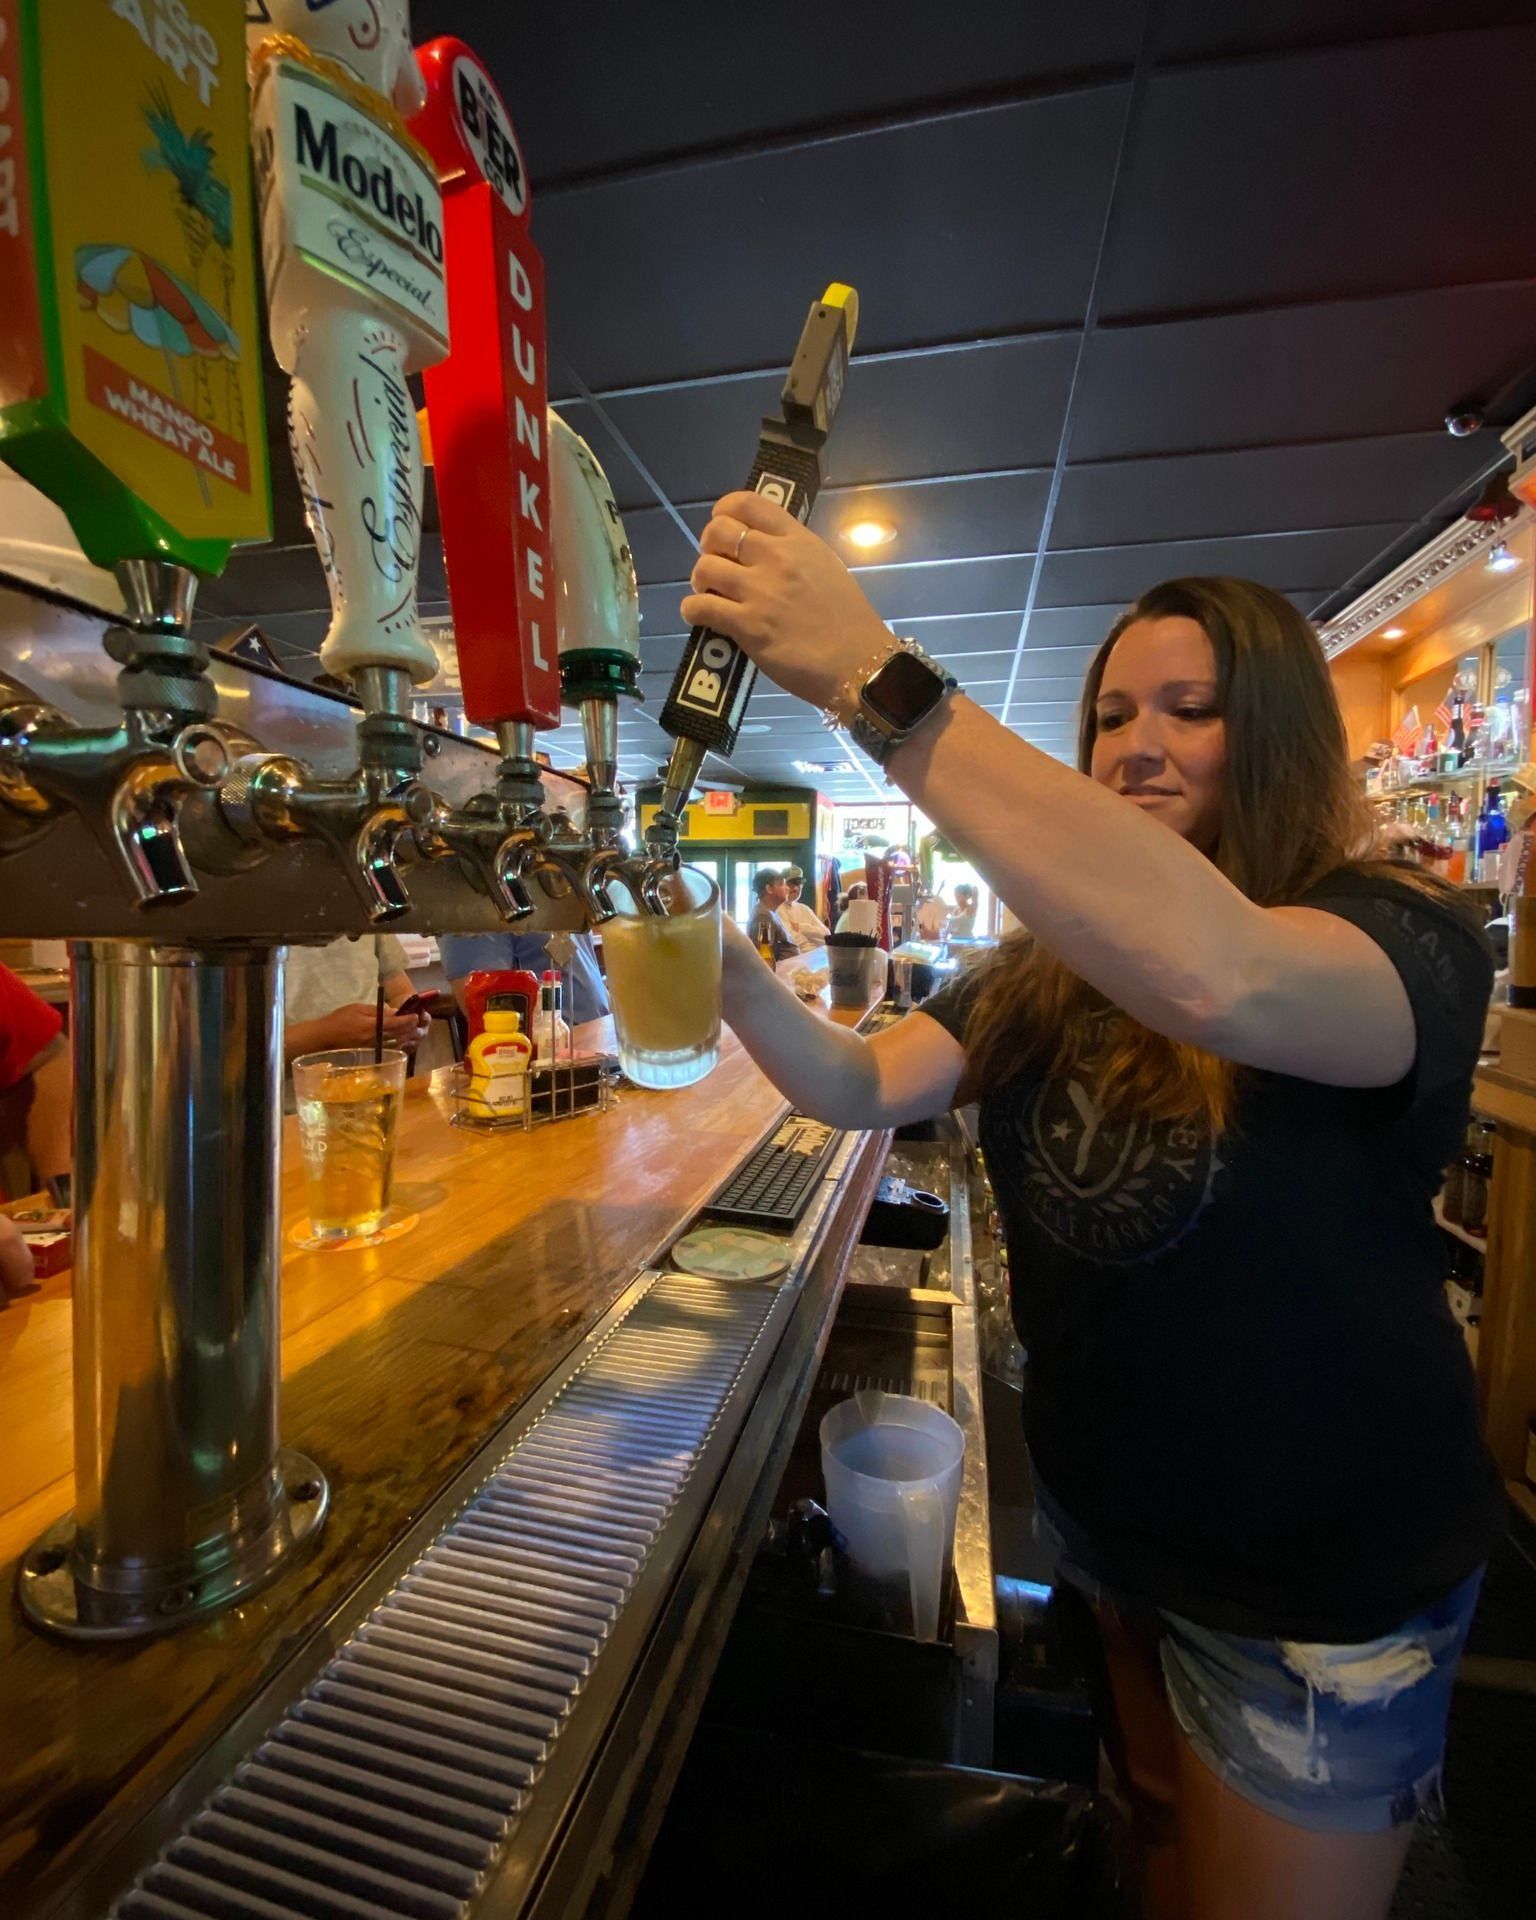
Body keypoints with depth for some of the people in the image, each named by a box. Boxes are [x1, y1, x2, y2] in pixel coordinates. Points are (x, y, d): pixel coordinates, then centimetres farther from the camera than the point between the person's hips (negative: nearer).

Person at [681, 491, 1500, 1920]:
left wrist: (873, 679, -46)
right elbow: (863, 1086, -9)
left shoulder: (1406, 938, -21)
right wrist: (728, 967, -28)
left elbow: (1218, 972, -45)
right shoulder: (1055, 970, -2)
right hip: (1101, 1512, 5)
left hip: (1323, 1586, -4)